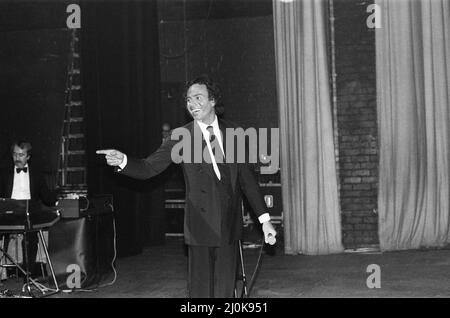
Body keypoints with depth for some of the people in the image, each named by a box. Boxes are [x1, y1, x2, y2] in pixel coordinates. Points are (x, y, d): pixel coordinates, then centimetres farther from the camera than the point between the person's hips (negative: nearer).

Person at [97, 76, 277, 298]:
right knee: (200, 289, -1)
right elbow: (148, 168, -7)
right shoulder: (181, 136, -1)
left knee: (225, 289, 7)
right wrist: (122, 161, -28)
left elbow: (247, 177, 11)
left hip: (230, 227, 3)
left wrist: (264, 219, 9)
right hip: (201, 227, -3)